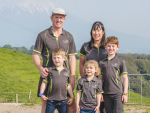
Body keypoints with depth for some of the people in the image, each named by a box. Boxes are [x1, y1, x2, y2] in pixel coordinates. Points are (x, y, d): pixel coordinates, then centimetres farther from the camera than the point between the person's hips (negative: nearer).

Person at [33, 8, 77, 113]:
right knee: (46, 104, 1)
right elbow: (35, 55, 3)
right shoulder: (43, 35, 3)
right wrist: (41, 69, -16)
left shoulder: (69, 37, 11)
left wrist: (72, 77, -2)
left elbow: (72, 58, 8)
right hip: (48, 74, -2)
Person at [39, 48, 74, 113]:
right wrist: (41, 94, -3)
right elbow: (44, 82, 3)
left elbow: (69, 85, 11)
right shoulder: (50, 70, 0)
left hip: (63, 101, 2)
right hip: (51, 100, -2)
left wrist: (72, 97, 8)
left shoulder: (67, 71, 7)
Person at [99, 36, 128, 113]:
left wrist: (125, 93, -3)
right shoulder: (101, 62, 7)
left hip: (118, 93, -3)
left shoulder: (120, 61, 0)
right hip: (106, 94, 3)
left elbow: (125, 78, 1)